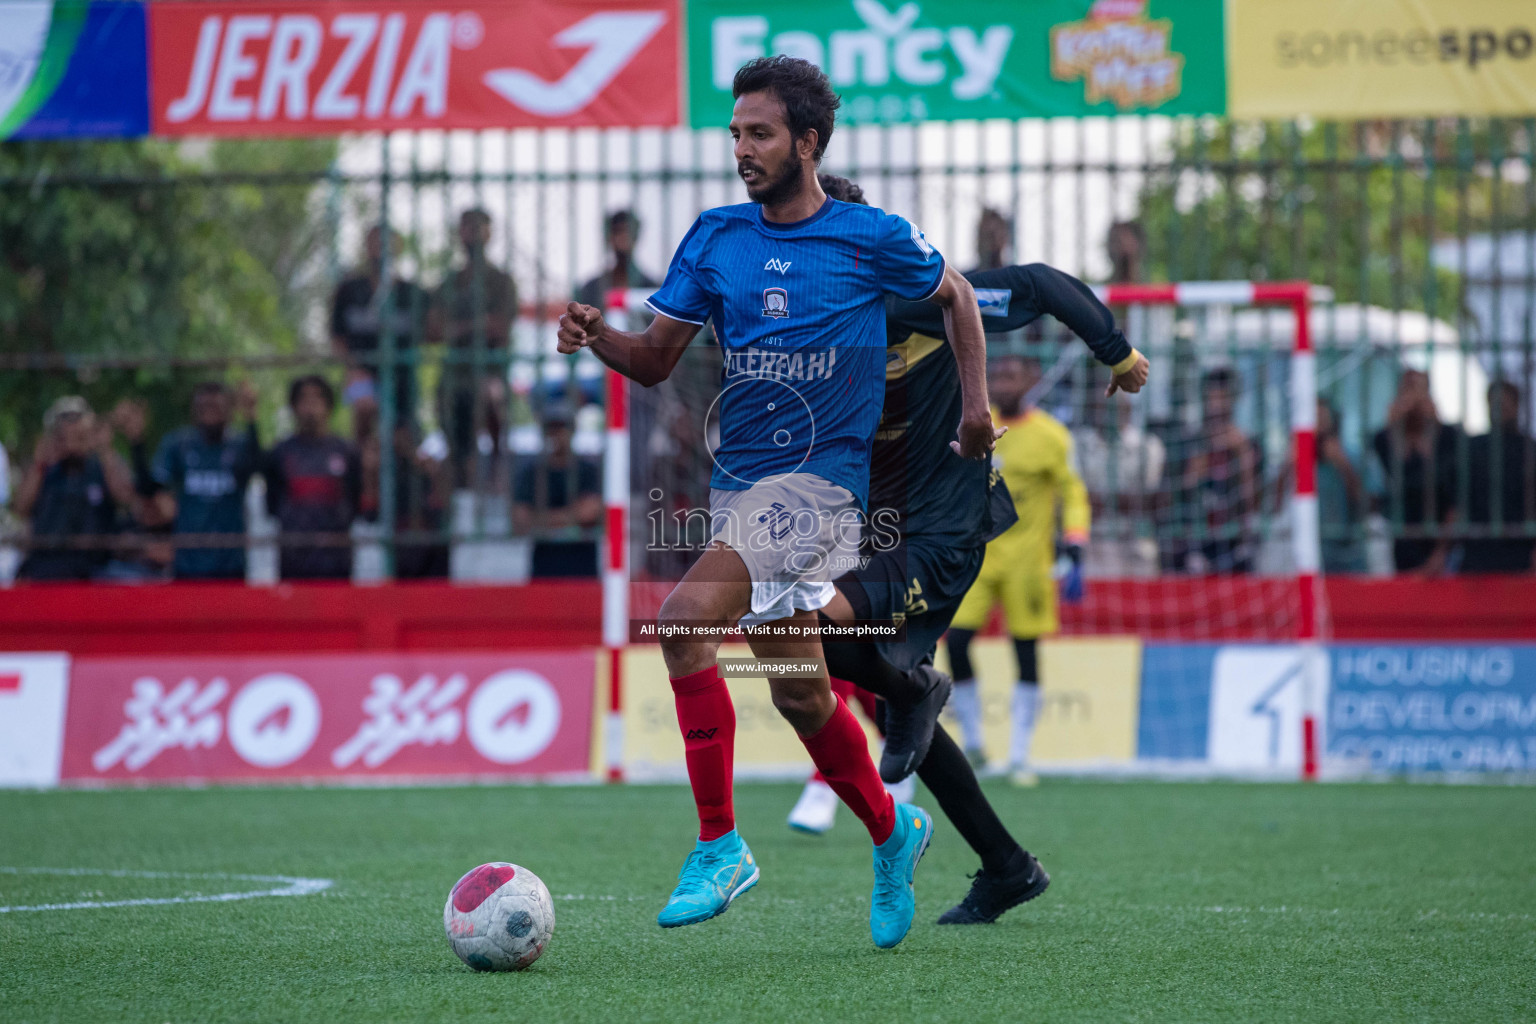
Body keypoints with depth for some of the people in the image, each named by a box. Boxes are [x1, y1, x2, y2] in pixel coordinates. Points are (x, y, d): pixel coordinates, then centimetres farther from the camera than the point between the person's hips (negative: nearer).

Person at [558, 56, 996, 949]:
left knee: (686, 618, -25)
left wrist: (977, 408, 10)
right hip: (739, 483, 6)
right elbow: (657, 359, 9)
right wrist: (597, 337, -11)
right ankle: (892, 830, 37)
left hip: (820, 480, -6)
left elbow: (955, 294, 14)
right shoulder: (715, 237, 8)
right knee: (799, 690, 13)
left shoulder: (872, 238, -4)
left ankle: (720, 845, -20)